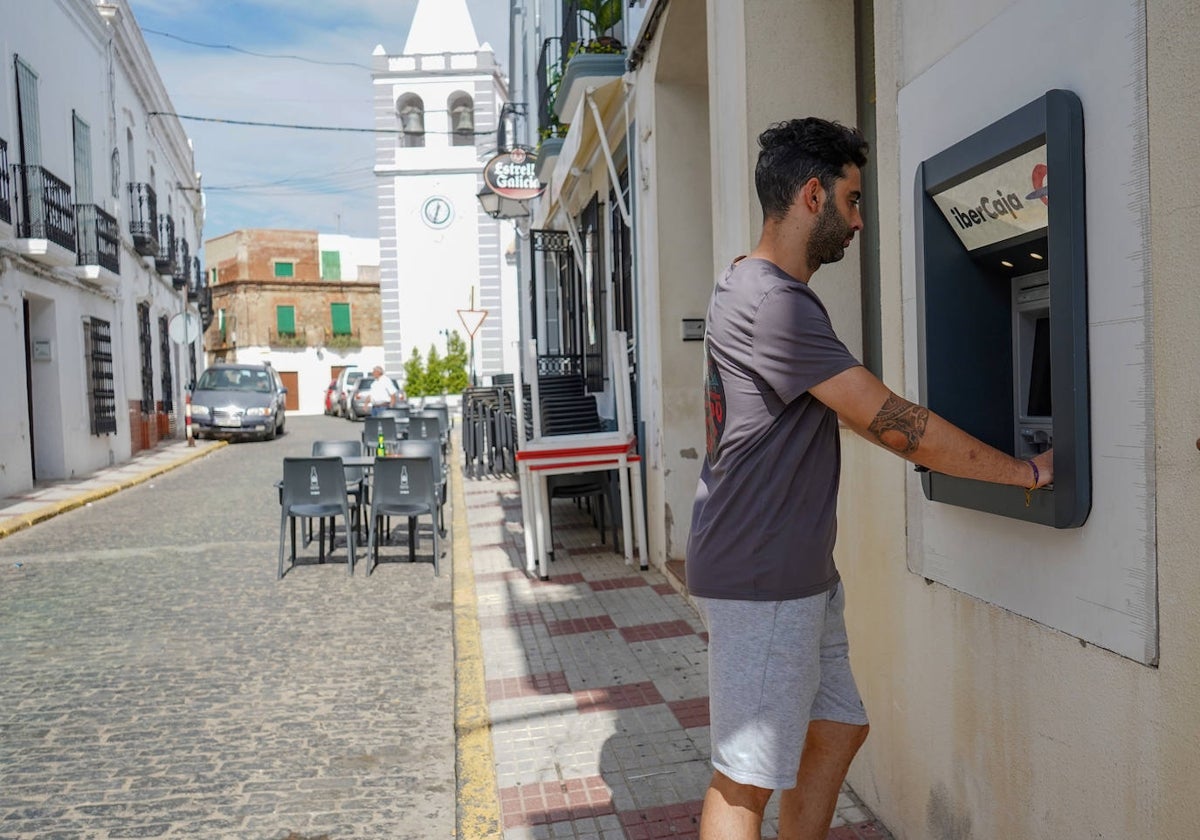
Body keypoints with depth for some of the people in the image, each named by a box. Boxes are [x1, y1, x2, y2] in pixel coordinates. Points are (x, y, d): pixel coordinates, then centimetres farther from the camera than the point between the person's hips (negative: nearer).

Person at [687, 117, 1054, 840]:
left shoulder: (744, 289, 15)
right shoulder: (774, 304, -20)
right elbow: (894, 424, -20)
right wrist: (1027, 471, -10)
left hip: (802, 575, 10)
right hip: (761, 585, -10)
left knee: (838, 731, 18)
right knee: (745, 781, 1)